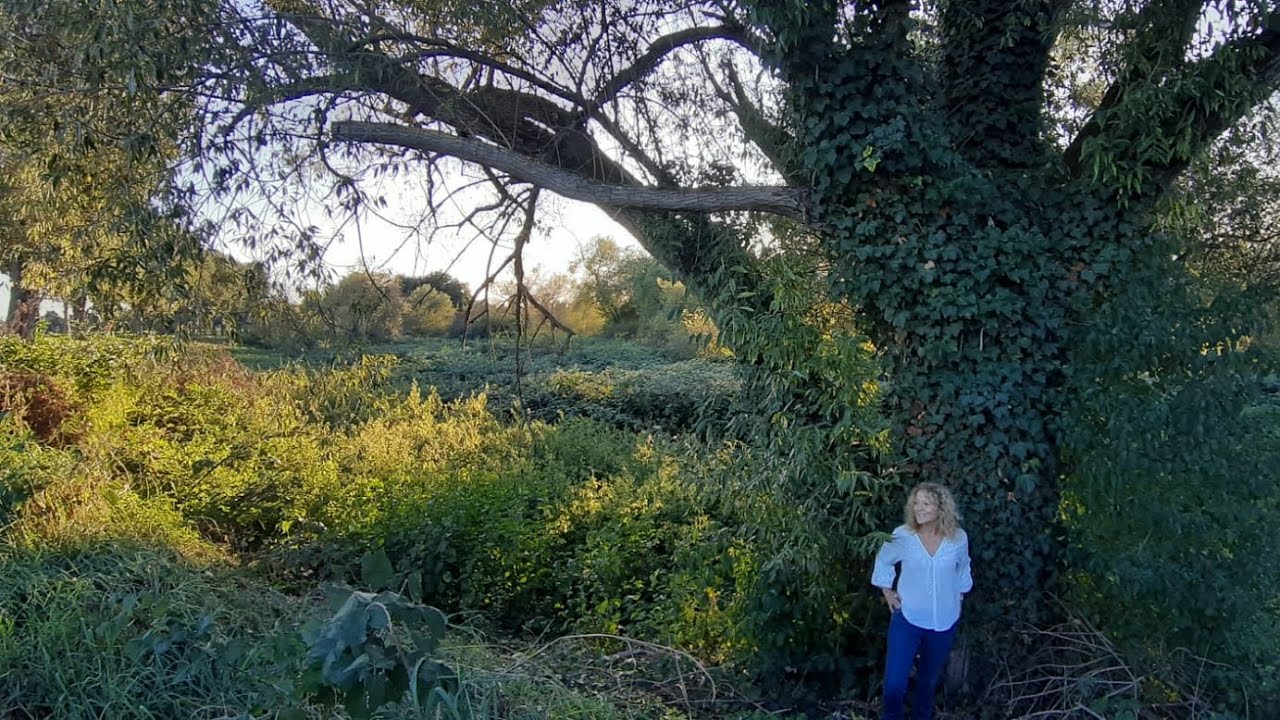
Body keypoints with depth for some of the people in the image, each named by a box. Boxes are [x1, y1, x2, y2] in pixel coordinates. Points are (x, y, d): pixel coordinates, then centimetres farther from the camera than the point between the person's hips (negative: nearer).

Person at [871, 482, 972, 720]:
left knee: (929, 679, 20)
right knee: (894, 683, -8)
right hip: (907, 618, -2)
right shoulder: (902, 535, -15)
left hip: (944, 622, 2)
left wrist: (959, 593, 12)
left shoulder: (958, 538, -11)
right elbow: (883, 559, 6)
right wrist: (886, 590, 2)